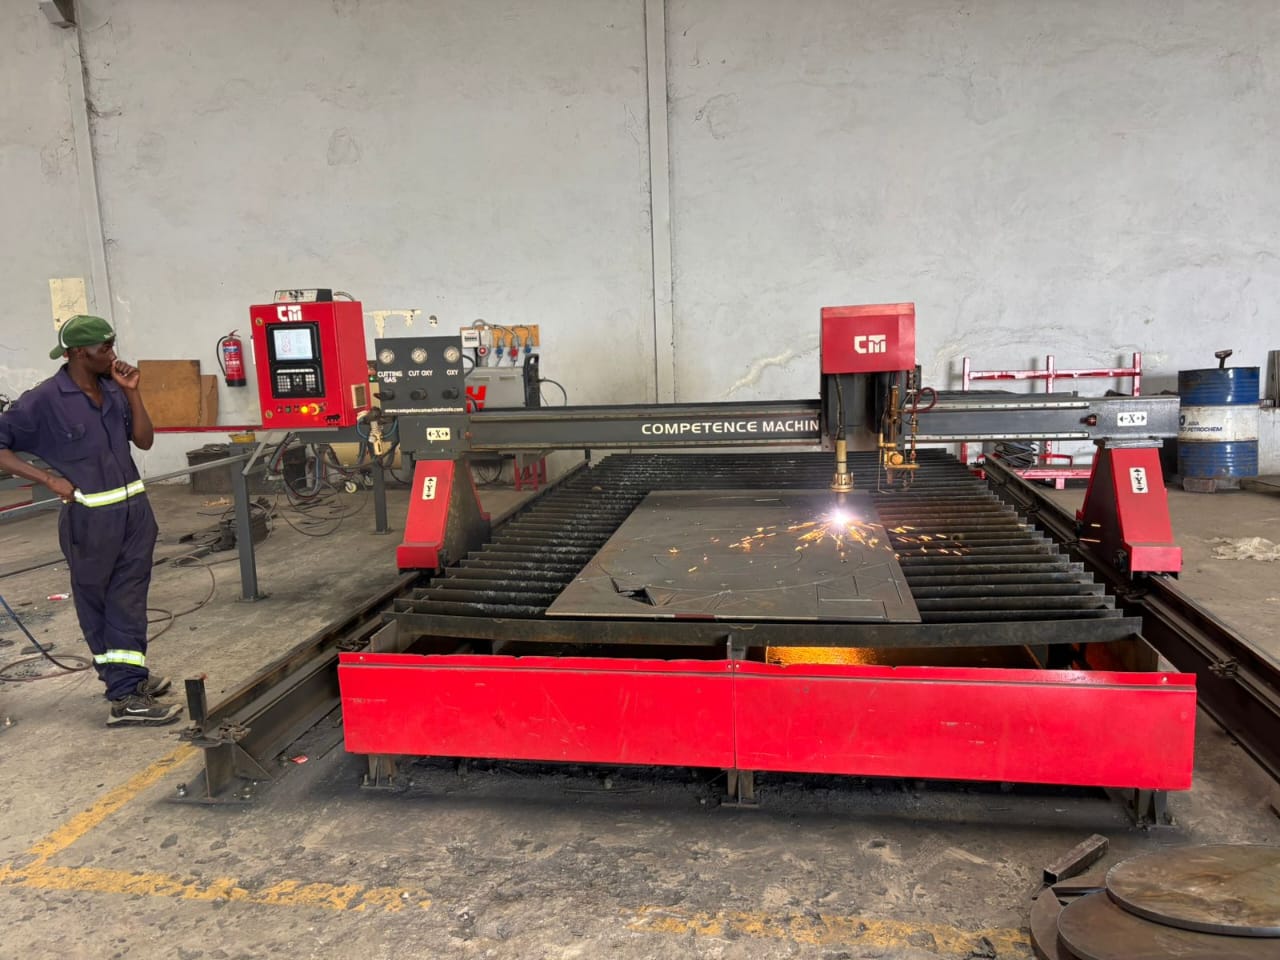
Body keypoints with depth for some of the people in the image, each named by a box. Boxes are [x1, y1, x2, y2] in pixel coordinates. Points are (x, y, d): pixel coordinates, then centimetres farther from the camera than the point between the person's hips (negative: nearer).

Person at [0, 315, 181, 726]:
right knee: (98, 605, 7)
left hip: (134, 507, 6)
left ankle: (129, 677, 28)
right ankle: (126, 698, 11)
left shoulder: (113, 390, 4)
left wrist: (132, 392, -5)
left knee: (129, 600, 14)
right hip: (91, 517, -5)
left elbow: (144, 440, 5)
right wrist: (51, 480, -14)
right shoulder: (43, 400, -12)